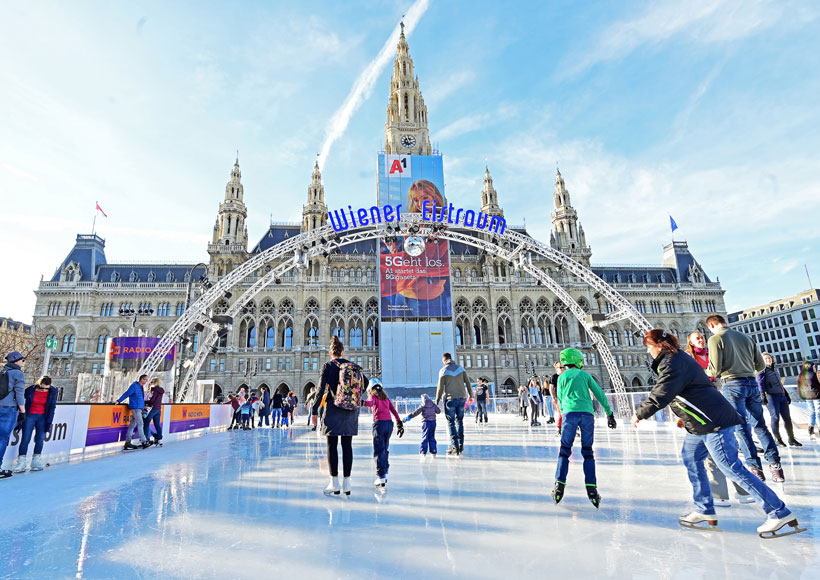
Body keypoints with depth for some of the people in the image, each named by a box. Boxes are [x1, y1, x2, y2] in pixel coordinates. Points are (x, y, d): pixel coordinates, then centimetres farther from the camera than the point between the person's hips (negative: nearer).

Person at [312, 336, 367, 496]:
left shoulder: (328, 366, -6)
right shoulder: (354, 366, 4)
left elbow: (321, 389, -10)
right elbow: (367, 383, 9)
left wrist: (314, 409, -1)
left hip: (333, 410, -3)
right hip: (351, 411, 4)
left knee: (332, 446, 5)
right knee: (347, 445, 9)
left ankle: (335, 484, 9)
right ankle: (346, 483, 14)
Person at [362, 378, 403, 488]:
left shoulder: (373, 396, 4)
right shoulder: (386, 398, 20)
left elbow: (370, 403, -20)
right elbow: (394, 411, 13)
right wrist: (399, 423, 13)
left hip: (379, 423, -5)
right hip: (389, 422, 5)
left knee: (378, 451, -1)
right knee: (385, 449, 17)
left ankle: (381, 477, -4)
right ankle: (385, 472, 21)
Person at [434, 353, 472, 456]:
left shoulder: (443, 371, -6)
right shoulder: (460, 368, 5)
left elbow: (440, 388, -7)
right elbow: (467, 382, 7)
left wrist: (437, 401, 3)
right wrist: (470, 394, 20)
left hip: (450, 399, -4)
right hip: (462, 398, 4)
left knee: (451, 422, 2)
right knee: (459, 421, 15)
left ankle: (454, 446, -3)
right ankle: (461, 444, 13)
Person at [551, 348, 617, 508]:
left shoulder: (562, 377, 14)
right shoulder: (585, 375, 15)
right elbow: (600, 395, 12)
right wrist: (609, 414, 16)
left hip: (570, 413, -1)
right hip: (587, 413, 1)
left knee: (565, 450, 5)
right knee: (588, 452, 9)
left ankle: (559, 485, -3)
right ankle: (591, 489, 4)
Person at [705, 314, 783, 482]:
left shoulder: (715, 339, -6)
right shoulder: (745, 337, 12)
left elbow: (715, 369, -12)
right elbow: (761, 365, 14)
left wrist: (706, 372, 9)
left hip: (732, 385, -6)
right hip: (752, 383, 6)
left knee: (742, 428, 0)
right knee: (760, 426, 12)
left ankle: (755, 469, 1)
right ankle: (775, 466, 10)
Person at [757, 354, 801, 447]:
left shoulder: (775, 370, 21)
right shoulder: (763, 370, -1)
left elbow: (780, 384, 26)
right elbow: (760, 383, -11)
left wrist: (787, 395, 24)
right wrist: (762, 395, -21)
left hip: (782, 396, 7)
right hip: (771, 397, -7)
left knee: (787, 418, 5)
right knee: (775, 418, -6)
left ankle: (791, 439, 13)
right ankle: (777, 439, 3)